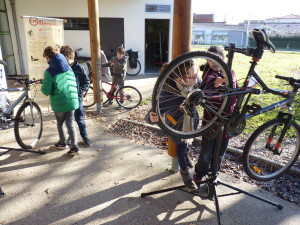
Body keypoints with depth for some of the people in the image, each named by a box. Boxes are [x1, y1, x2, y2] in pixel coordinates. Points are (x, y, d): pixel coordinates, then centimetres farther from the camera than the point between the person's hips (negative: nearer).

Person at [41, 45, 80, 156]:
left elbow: (47, 91, -11)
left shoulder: (49, 72, -12)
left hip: (59, 103, -4)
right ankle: (74, 146, 3)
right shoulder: (69, 68, 5)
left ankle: (62, 143, 34)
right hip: (72, 100, 4)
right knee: (70, 124, 10)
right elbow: (75, 84, 9)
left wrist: (43, 86, 9)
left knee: (60, 124, 18)